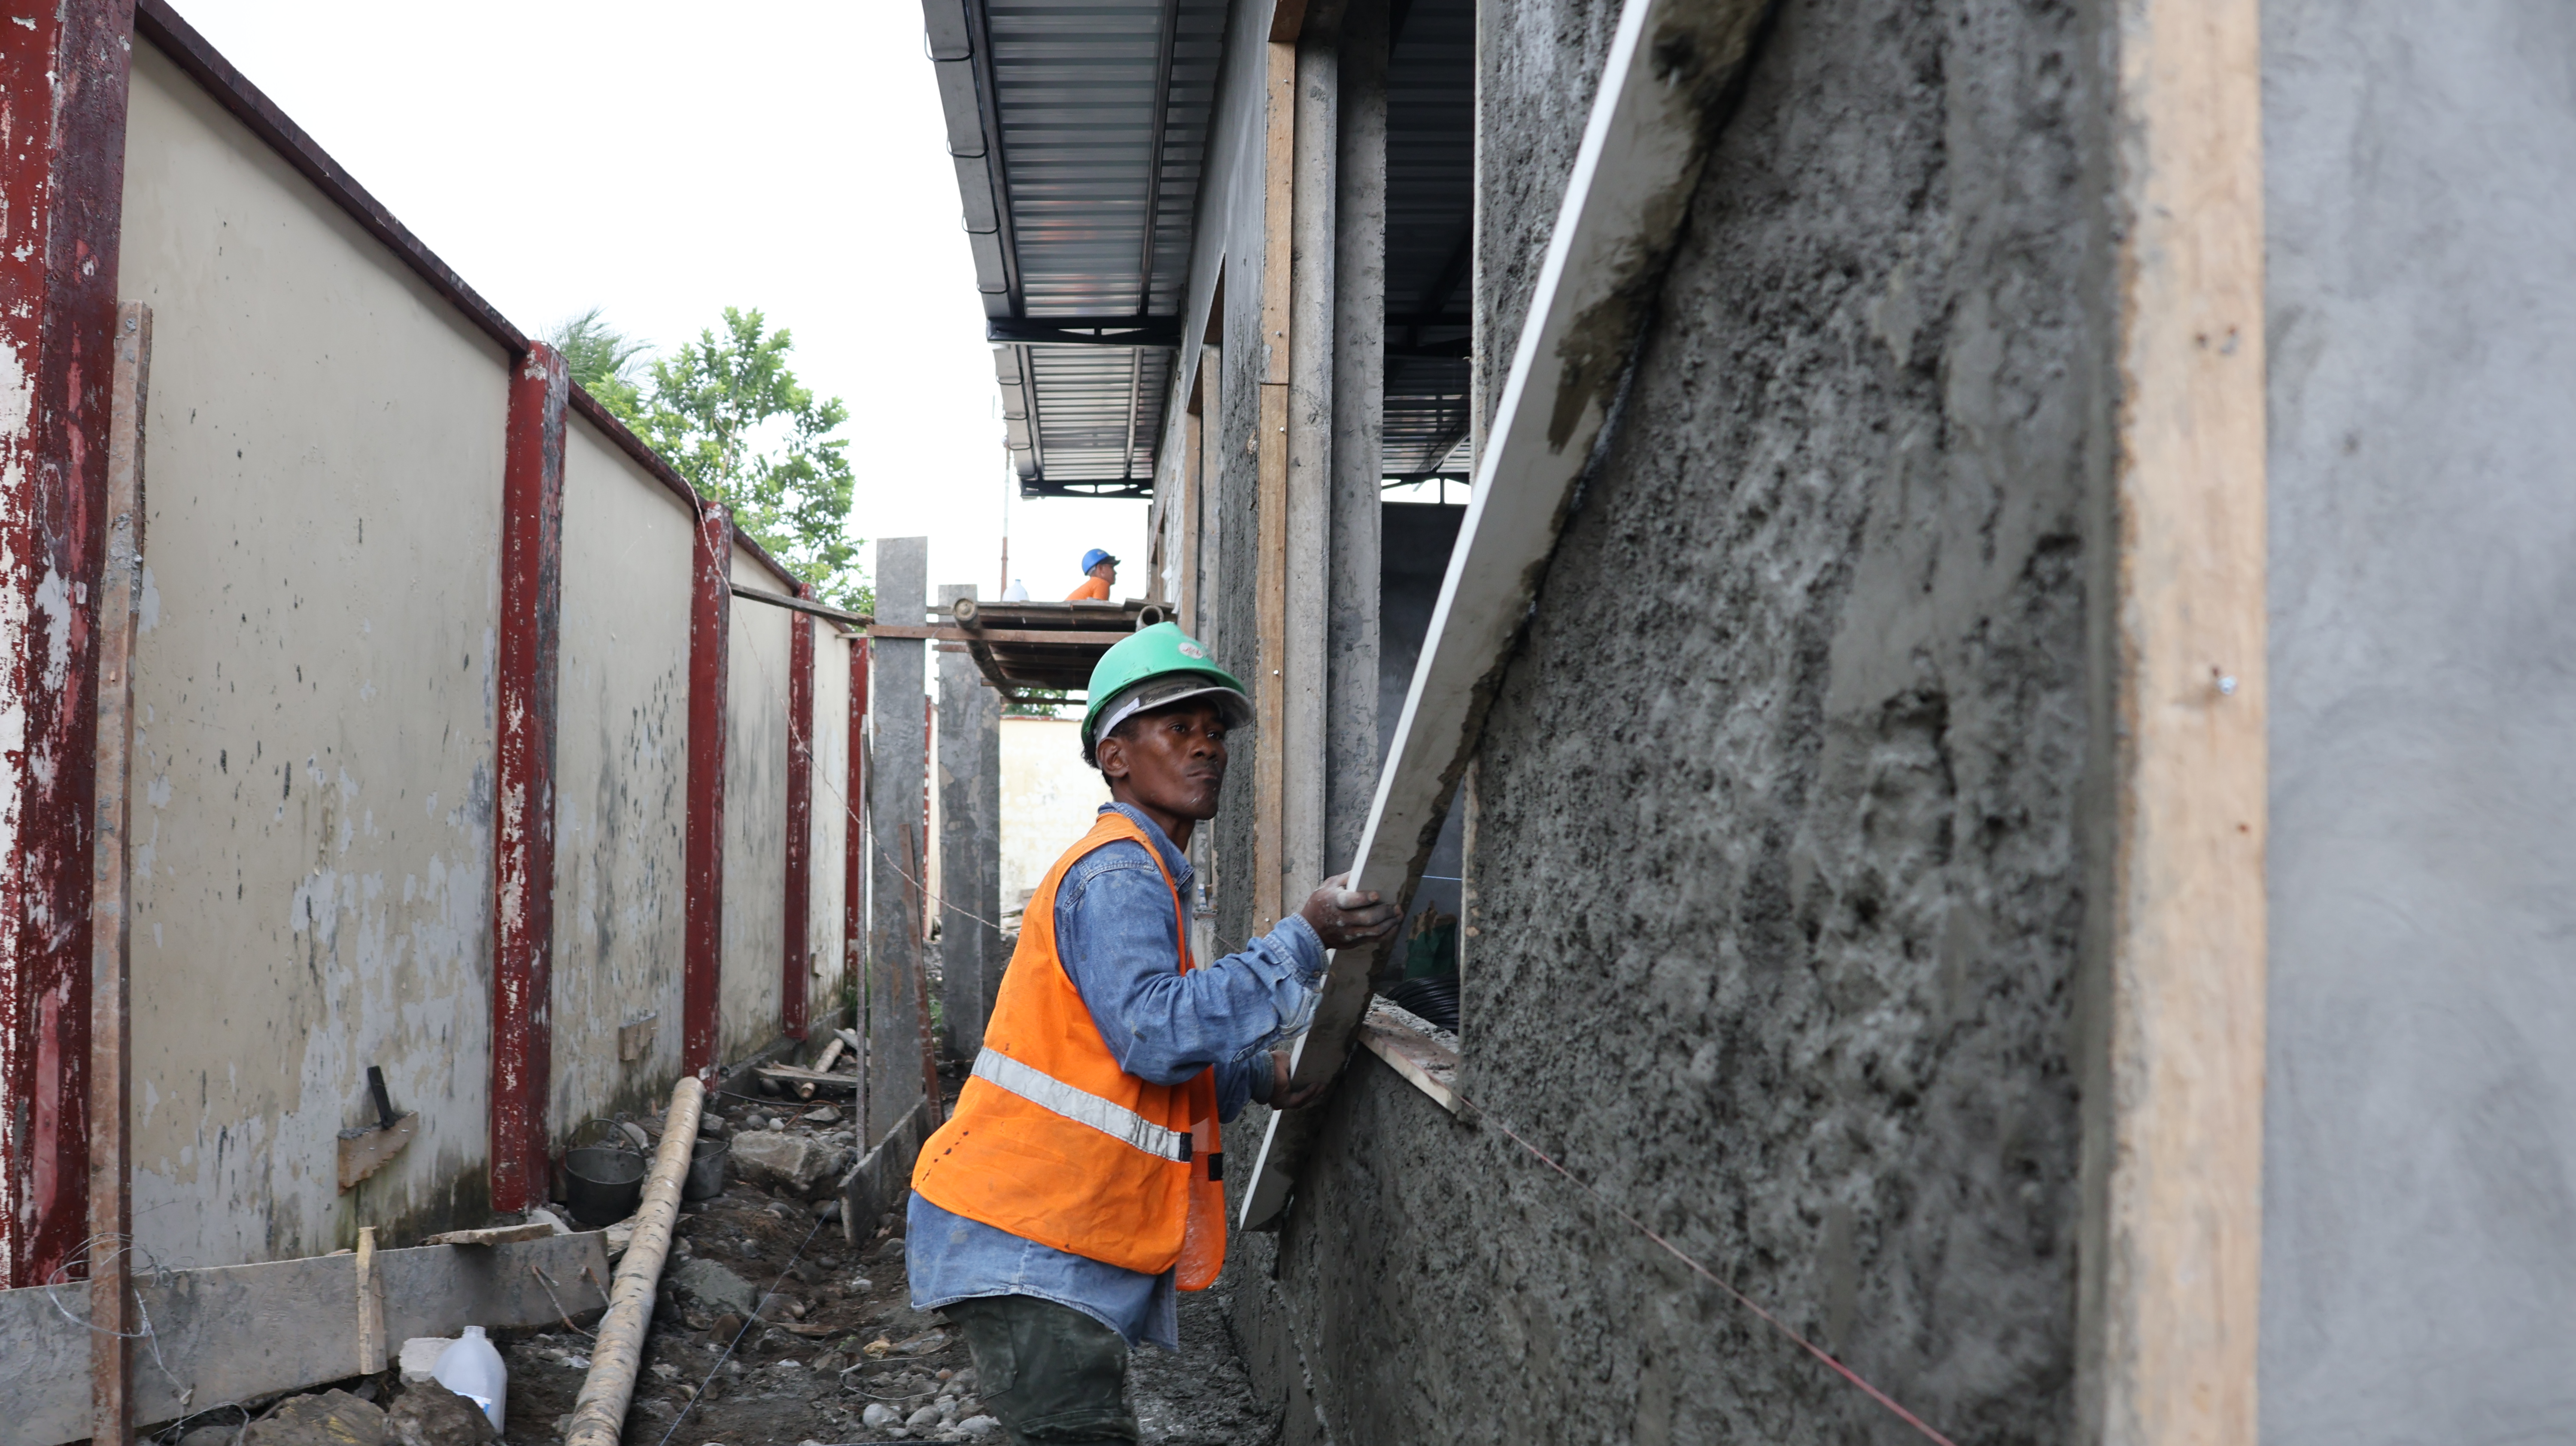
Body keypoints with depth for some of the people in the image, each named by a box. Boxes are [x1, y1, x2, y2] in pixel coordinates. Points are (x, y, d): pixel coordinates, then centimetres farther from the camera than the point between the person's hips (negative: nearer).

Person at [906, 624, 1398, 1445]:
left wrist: (1258, 1078, 5)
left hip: (1057, 1237, 11)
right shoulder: (1118, 875, -14)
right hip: (1025, 1244, -11)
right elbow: (1158, 1034, -29)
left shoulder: (1146, 873, 20)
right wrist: (1304, 940, -25)